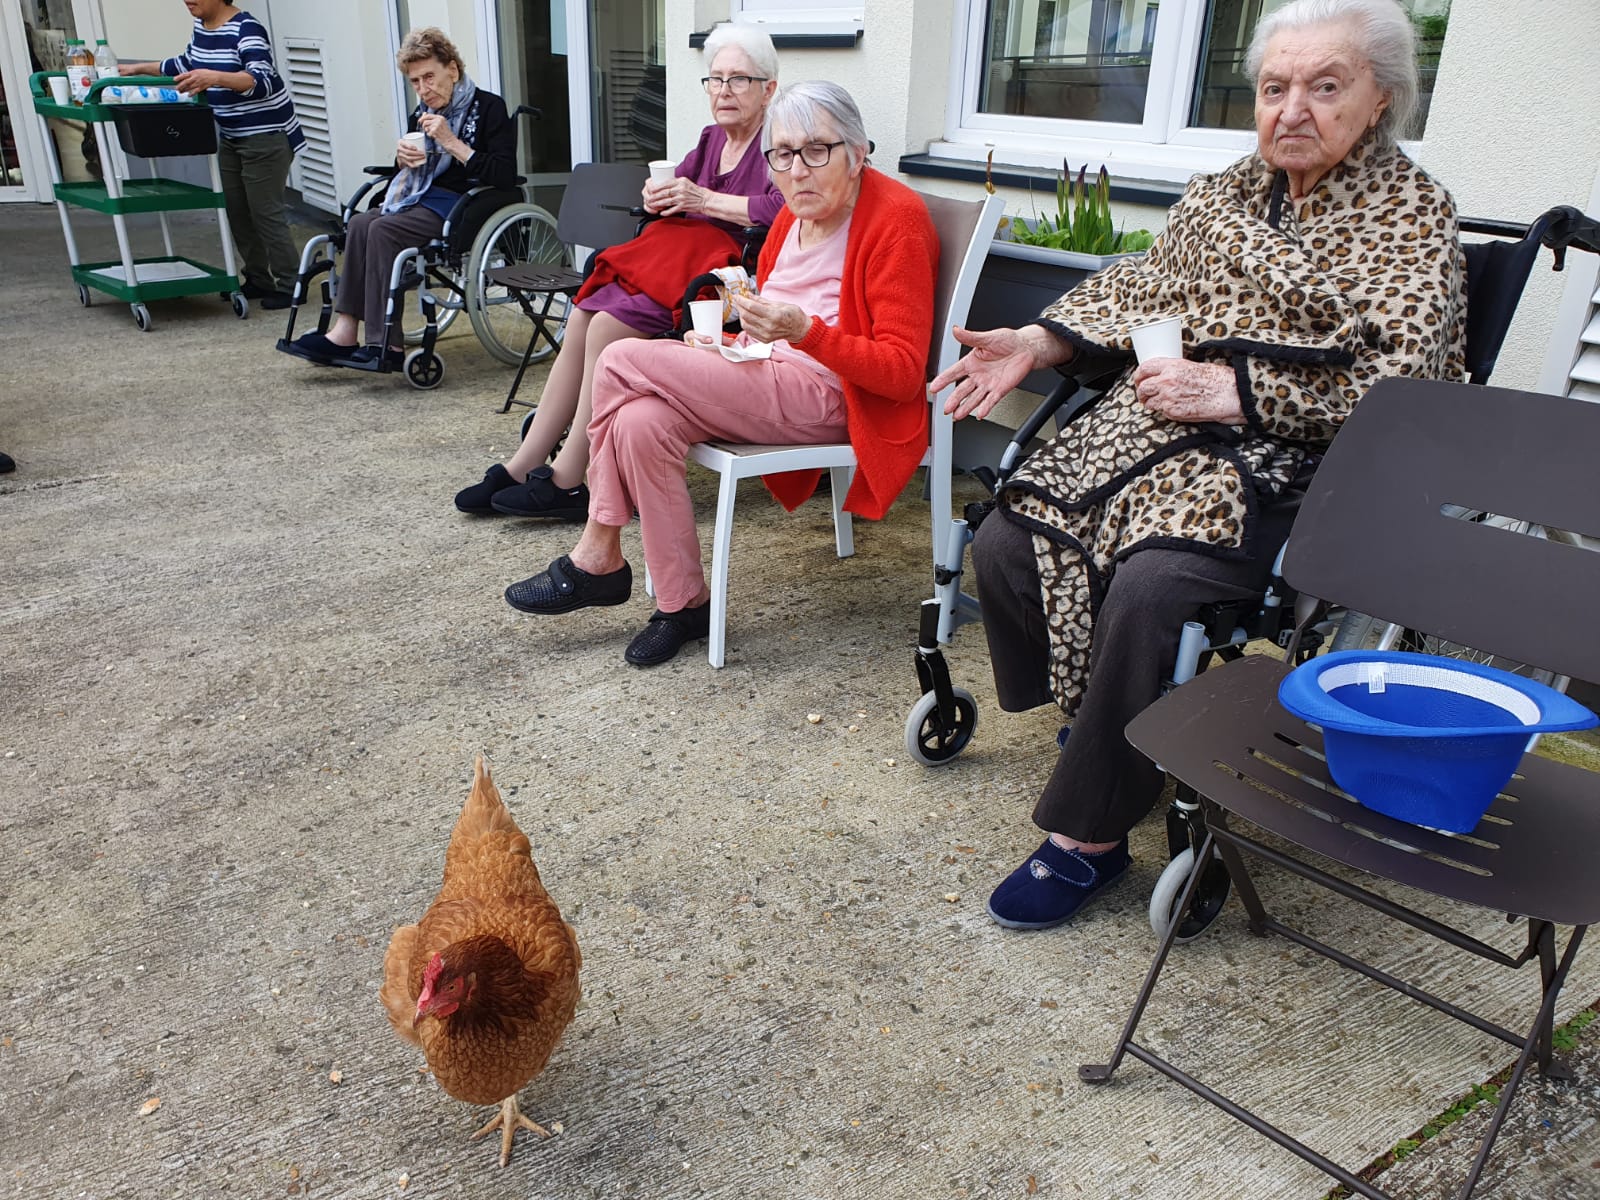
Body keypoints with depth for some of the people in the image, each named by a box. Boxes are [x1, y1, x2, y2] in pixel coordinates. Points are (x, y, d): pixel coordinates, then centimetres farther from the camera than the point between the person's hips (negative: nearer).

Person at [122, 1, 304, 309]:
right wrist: (139, 69, 24)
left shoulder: (246, 29, -18)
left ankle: (289, 286, -2)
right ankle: (259, 280, 16)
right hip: (231, 136, 9)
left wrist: (215, 78, -45)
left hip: (266, 135, -9)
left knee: (265, 212, -9)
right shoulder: (200, 25, 9)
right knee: (235, 210, 7)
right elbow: (187, 64, 26)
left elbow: (262, 81, -32)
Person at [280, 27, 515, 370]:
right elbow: (404, 172, 28)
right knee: (361, 222, -19)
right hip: (422, 197, 7)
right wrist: (402, 156, 4)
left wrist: (451, 143, -18)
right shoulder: (422, 113, 16)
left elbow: (504, 177, -17)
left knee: (383, 229, -25)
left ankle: (385, 344, -23)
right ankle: (345, 330, -22)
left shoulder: (489, 108, -4)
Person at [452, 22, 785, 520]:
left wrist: (706, 200, -16)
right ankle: (524, 466, -5)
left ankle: (569, 480, -14)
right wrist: (658, 196, -2)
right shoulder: (712, 138, 21)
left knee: (610, 325, -22)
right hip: (679, 262, 8)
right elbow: (669, 194, 24)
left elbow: (787, 208, -25)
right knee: (582, 317, -9)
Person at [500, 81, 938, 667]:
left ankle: (596, 557, -2)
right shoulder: (796, 213, 14)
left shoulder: (896, 218, -11)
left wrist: (804, 331, -29)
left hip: (829, 395, -8)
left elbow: (903, 372, -16)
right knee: (640, 422, -22)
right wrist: (721, 344, 1)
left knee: (621, 360, -19)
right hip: (761, 377, 8)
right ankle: (682, 604, -10)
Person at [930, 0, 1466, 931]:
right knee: (1006, 544, -14)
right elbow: (1140, 290, 20)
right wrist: (1039, 344, 2)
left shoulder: (1412, 212, 1)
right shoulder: (1220, 196, 18)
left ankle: (1089, 836, -16)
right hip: (1159, 426, 6)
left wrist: (1233, 392, -17)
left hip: (1292, 459, -6)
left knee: (1151, 583, -33)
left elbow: (1401, 385, -10)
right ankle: (1098, 720, 11)